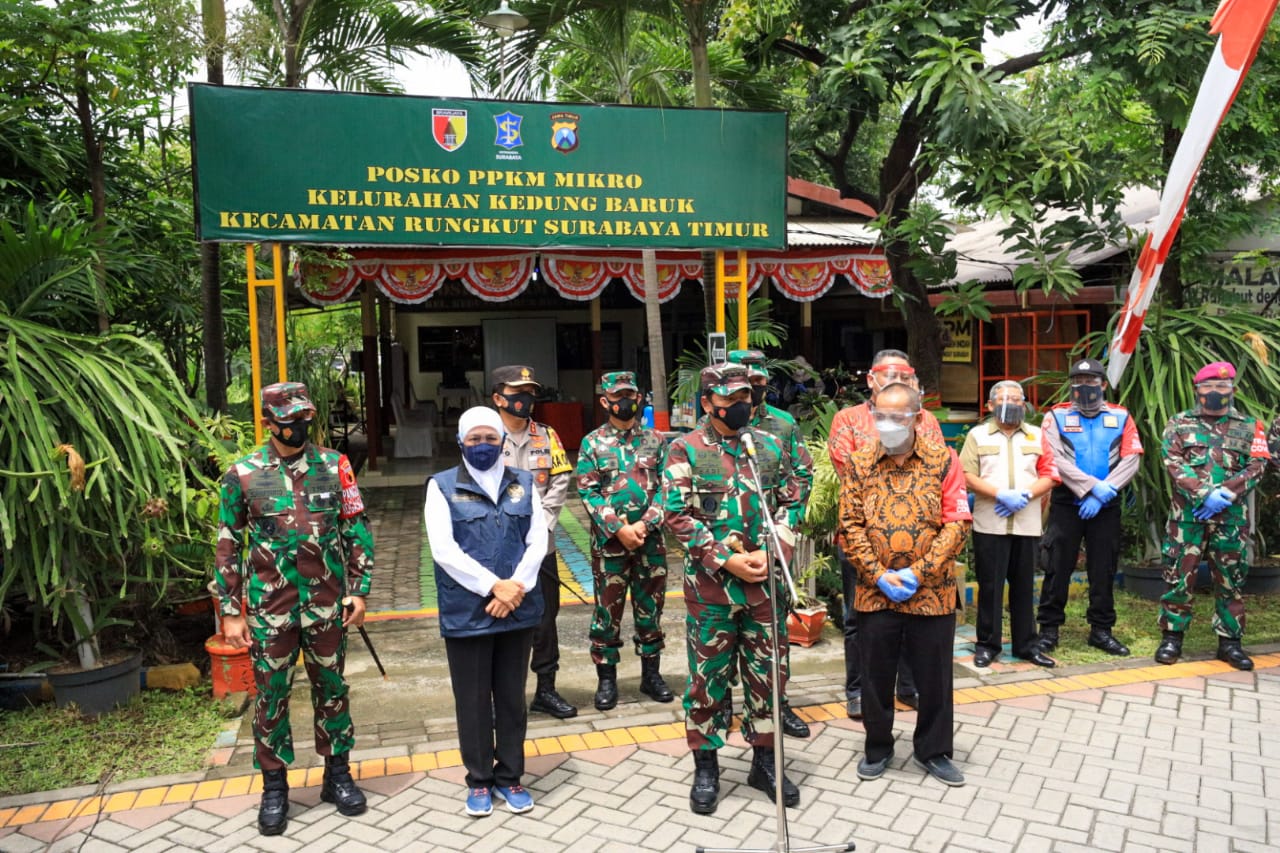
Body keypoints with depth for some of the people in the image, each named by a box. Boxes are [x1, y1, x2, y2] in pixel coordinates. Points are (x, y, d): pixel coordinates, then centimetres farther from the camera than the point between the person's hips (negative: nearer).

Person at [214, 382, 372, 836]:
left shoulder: (334, 466, -2)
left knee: (332, 688, 12)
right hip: (269, 608, -1)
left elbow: (357, 531, 3)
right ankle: (274, 787, 26)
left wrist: (359, 590, -2)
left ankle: (337, 774, 28)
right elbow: (228, 547, 1)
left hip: (326, 603, 1)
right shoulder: (242, 474, -4)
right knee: (271, 695, 9)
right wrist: (230, 612, -1)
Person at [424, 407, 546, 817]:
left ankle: (509, 777, 28)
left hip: (518, 609, 3)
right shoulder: (442, 486, -2)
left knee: (512, 698, 13)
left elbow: (538, 541, 1)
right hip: (467, 612, -2)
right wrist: (494, 586, -16)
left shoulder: (523, 483, 7)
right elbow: (444, 549, -11)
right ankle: (479, 780, 26)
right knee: (473, 701, 9)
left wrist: (516, 586, -14)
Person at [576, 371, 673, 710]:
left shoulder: (655, 441, 6)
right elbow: (588, 493, -6)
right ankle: (606, 679, 18)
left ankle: (651, 674, 25)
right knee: (607, 610, 5)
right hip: (609, 542, -2)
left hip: (650, 540, 2)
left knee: (650, 608, 11)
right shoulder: (592, 444, 0)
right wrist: (619, 529, -14)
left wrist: (643, 525, -11)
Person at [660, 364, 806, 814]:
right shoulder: (685, 451, -5)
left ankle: (764, 761, 30)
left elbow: (790, 503, 10)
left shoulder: (769, 446, 7)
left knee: (766, 674, 13)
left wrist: (772, 552, -6)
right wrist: (726, 559, -15)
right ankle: (706, 767, 23)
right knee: (708, 676, 7)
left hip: (764, 582, 4)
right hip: (710, 584, -3)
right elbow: (677, 516, -10)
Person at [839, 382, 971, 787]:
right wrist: (879, 574, -11)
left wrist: (918, 572, -13)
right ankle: (878, 747, 31)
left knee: (934, 676, 11)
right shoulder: (859, 462, -1)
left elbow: (956, 523, -7)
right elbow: (850, 526, -2)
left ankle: (933, 750, 31)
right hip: (875, 592, 1)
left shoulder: (942, 459, -4)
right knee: (875, 674, 12)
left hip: (933, 592, -1)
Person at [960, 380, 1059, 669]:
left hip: (1027, 524, 2)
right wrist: (1001, 495, -17)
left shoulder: (1037, 436, 13)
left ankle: (1026, 644, 18)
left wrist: (1025, 495, -12)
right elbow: (967, 476, -5)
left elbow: (1049, 475, 6)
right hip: (989, 524, -2)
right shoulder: (977, 435, 6)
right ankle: (987, 644, 12)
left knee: (1024, 587, 8)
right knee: (990, 586, 2)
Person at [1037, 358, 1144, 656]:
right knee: (1058, 568, 0)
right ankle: (1049, 629, 8)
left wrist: (1104, 493, -14)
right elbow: (1056, 460, -10)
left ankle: (1101, 629, 20)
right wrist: (1094, 486, -17)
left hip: (1106, 506, 2)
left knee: (1104, 569, 8)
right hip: (1066, 503, -2)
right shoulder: (1057, 416, 1)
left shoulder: (1121, 417, 7)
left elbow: (1131, 460, -3)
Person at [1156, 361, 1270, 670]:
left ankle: (1229, 641, 19)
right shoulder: (1179, 423, 6)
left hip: (1232, 517, 2)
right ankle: (1172, 637, 9)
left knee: (1230, 580, 8)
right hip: (1187, 515, -1)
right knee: (1178, 576, 0)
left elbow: (1257, 466, 0)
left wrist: (1224, 495, -15)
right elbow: (1173, 463, -5)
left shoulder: (1249, 426, 10)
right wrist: (1204, 494, -18)